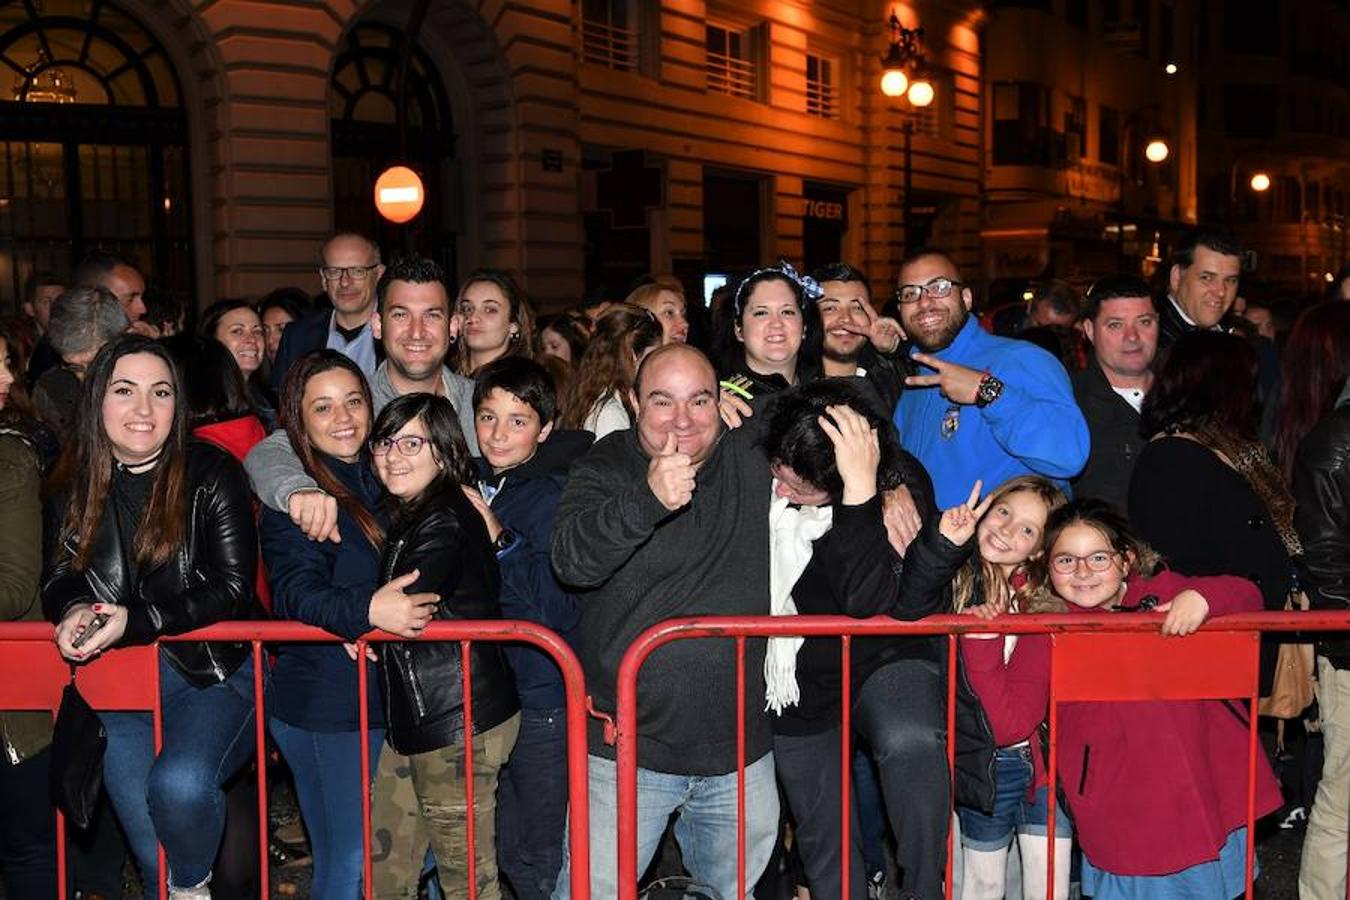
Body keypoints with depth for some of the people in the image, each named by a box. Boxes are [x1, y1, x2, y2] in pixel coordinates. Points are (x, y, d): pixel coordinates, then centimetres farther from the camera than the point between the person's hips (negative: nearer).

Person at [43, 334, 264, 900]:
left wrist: (134, 620, -22)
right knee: (149, 852, 0)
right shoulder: (75, 488, 7)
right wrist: (72, 611, -13)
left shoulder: (213, 474, -6)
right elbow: (60, 579, 12)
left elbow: (232, 588, -11)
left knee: (178, 785, -29)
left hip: (214, 668, -4)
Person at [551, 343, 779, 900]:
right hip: (626, 749, -3)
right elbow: (571, 559, -24)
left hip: (740, 748, 3)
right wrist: (647, 501, -38)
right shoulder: (605, 470, -4)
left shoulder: (751, 454, 3)